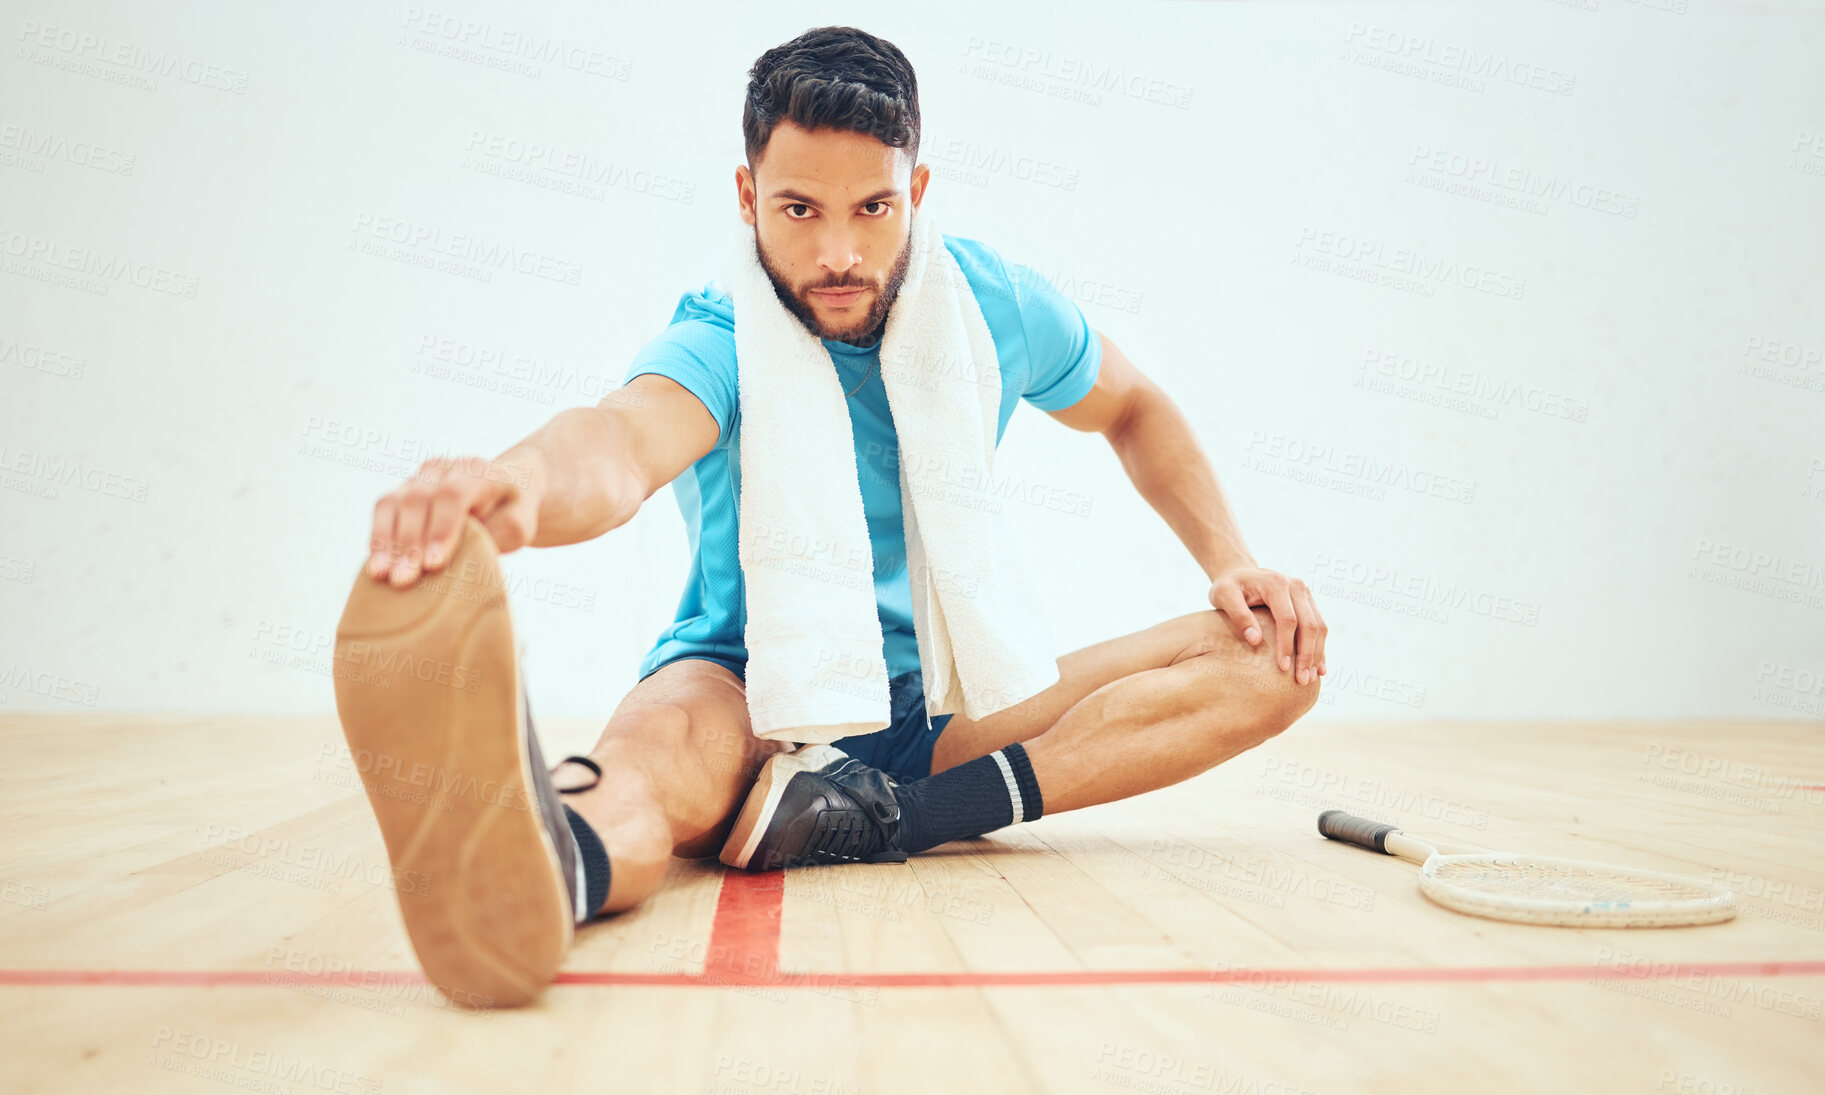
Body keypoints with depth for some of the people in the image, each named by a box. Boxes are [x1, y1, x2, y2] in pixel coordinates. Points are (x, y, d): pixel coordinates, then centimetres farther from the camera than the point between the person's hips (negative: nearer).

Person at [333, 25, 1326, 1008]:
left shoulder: (996, 300, -4)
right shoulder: (719, 338, -17)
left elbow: (1133, 410, 14)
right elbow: (625, 437, -42)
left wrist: (1230, 561, 0)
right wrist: (519, 482, -66)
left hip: (943, 709, 5)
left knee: (1271, 655, -14)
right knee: (656, 746, -39)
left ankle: (902, 813, -31)